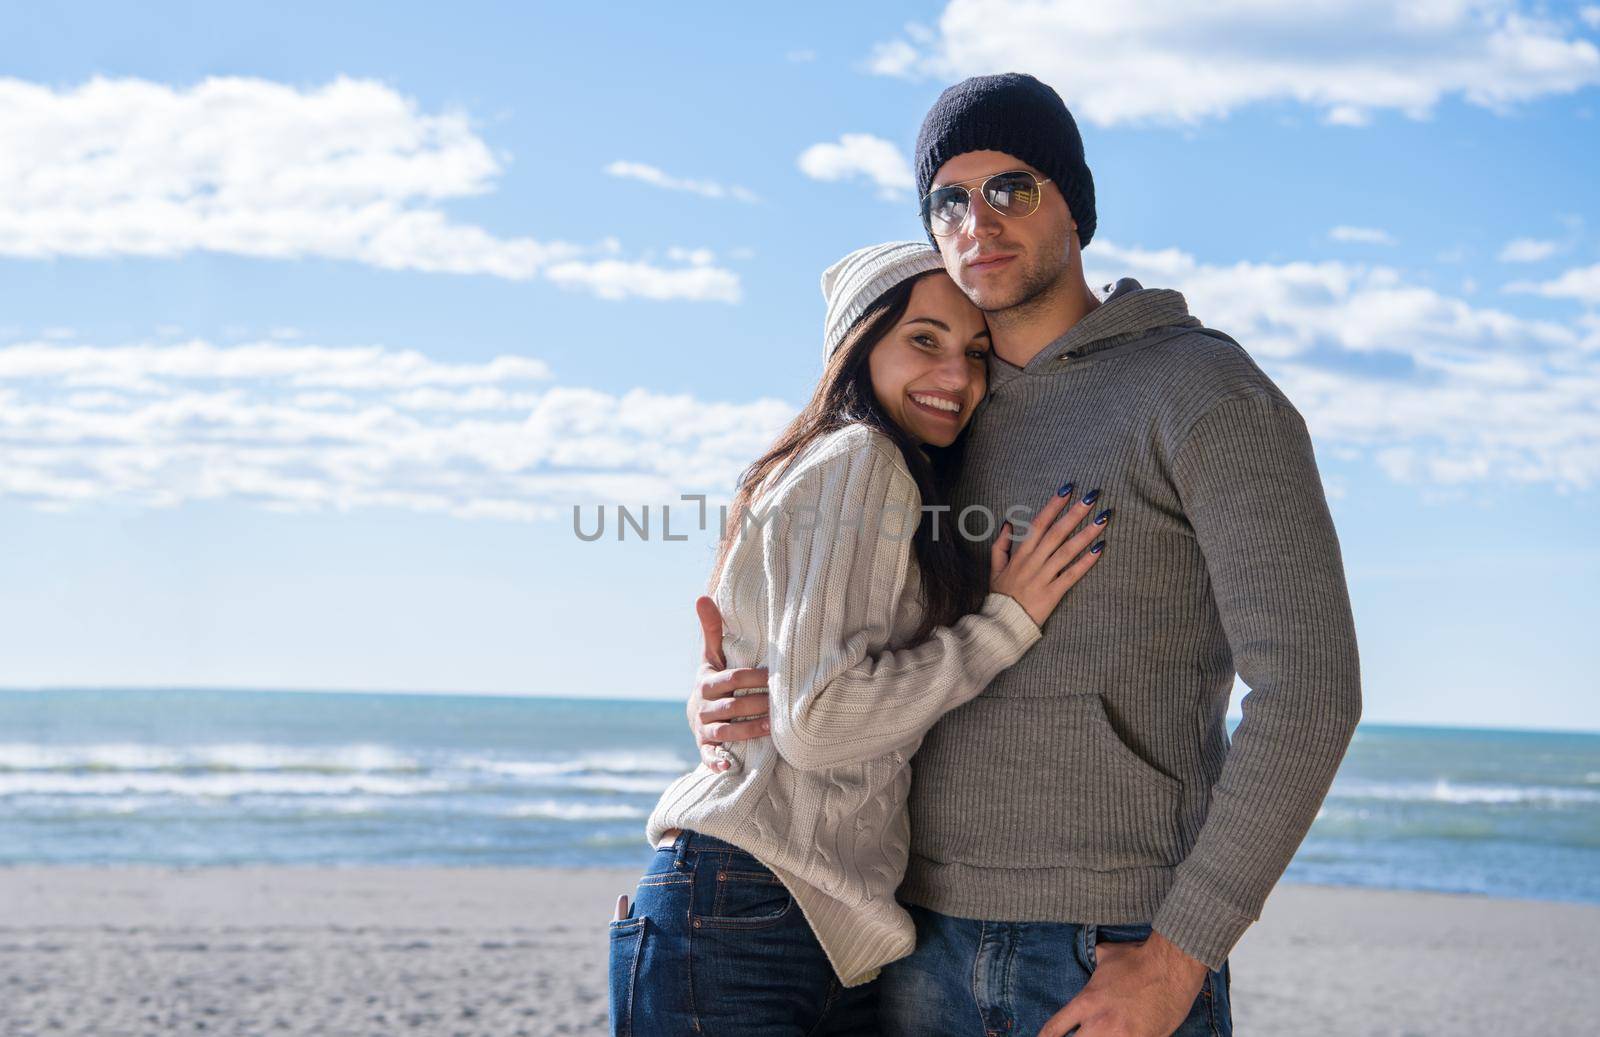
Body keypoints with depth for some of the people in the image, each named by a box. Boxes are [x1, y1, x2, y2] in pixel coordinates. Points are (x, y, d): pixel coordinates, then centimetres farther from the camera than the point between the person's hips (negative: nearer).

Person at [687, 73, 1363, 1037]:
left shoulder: (1210, 393, -7)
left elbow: (1309, 690, -15)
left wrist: (1179, 955, -19)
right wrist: (722, 700, -4)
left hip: (1122, 946, -6)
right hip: (933, 934, 7)